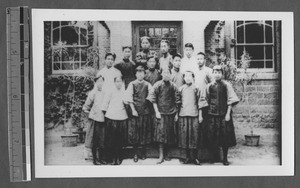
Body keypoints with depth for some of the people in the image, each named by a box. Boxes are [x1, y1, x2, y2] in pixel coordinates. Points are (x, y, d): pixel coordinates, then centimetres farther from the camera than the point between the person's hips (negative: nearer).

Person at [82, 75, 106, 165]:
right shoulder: (92, 93, -3)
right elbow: (86, 107, 5)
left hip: (103, 119, 3)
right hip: (95, 119, -2)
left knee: (102, 141, 6)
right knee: (94, 141, 4)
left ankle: (101, 159, 17)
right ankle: (95, 159, 13)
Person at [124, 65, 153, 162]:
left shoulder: (147, 85, 5)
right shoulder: (132, 84, 2)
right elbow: (129, 98, -2)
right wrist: (133, 110, -11)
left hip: (145, 111, 1)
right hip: (135, 111, -1)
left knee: (145, 132, 6)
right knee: (134, 132, 0)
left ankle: (143, 152, 19)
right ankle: (135, 153, 10)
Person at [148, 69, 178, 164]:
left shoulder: (173, 86, 5)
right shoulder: (157, 85, -4)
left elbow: (176, 101, 10)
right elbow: (153, 99, -4)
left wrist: (176, 113, 6)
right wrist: (156, 111, -9)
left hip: (171, 113, 3)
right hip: (161, 113, -3)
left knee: (169, 133, 8)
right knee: (161, 133, -7)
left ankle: (165, 153, 21)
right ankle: (161, 155, -1)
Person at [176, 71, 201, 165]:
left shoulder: (196, 88, 5)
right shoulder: (181, 89, 8)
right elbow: (177, 101, 12)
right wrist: (176, 114, 9)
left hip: (194, 115, -1)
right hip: (183, 115, 1)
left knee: (194, 136, -1)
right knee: (184, 135, 3)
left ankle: (194, 157, 7)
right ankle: (188, 156, 13)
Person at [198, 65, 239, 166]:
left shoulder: (226, 85, 1)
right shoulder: (209, 86, 5)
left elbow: (230, 100, -2)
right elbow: (202, 101, 6)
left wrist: (228, 114, -10)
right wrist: (200, 115, 1)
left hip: (224, 115, -1)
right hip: (212, 115, 1)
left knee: (225, 136, 1)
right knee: (211, 137, 3)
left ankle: (225, 158, 13)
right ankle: (213, 156, 18)